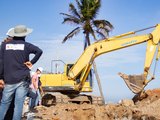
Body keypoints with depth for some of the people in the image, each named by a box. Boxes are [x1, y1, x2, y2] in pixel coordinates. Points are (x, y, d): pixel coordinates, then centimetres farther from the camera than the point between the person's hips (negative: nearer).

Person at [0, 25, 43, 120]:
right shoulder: (26, 45, 2)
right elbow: (39, 51, -12)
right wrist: (31, 62, -2)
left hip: (9, 80, 2)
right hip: (23, 79, -2)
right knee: (18, 105, 0)